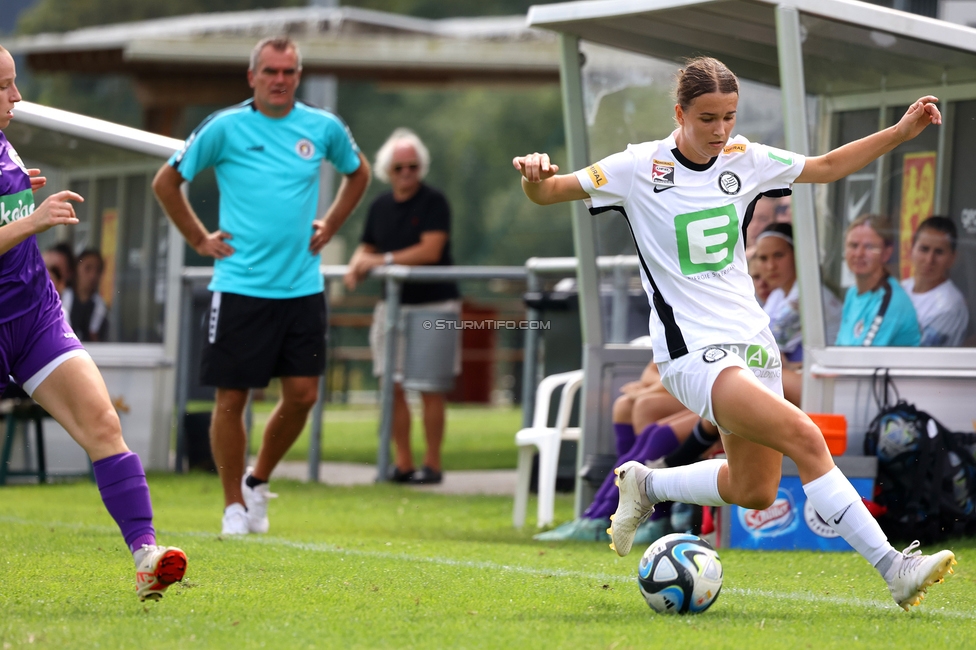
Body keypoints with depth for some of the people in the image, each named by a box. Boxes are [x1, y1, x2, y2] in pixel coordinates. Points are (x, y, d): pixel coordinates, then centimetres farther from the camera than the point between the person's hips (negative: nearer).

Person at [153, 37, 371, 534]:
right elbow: (166, 182, 5)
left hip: (302, 285, 3)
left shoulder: (323, 128, 4)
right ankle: (233, 506, 11)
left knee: (302, 395, 0)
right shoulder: (224, 128, -4)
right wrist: (199, 239, 2)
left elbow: (358, 173, 25)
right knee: (231, 399, -2)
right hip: (240, 285, -3)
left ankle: (259, 481, 24)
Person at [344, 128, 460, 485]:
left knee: (430, 386, -5)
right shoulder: (380, 207, 12)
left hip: (434, 303, -6)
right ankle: (402, 462, 8)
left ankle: (432, 464, -1)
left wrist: (382, 260, -16)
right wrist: (357, 264, -6)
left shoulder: (434, 202, -6)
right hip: (393, 304, 6)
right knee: (392, 385, 2)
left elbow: (430, 251, -15)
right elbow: (367, 247, 18)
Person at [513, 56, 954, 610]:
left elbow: (826, 167, 15)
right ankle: (892, 568, -24)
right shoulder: (641, 167, -8)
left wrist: (901, 132, 6)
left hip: (752, 340, 7)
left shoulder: (744, 160, 4)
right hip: (694, 352, -7)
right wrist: (536, 176, -28)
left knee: (756, 491, 11)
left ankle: (646, 485, 35)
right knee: (804, 437, -24)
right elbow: (547, 193, -5)